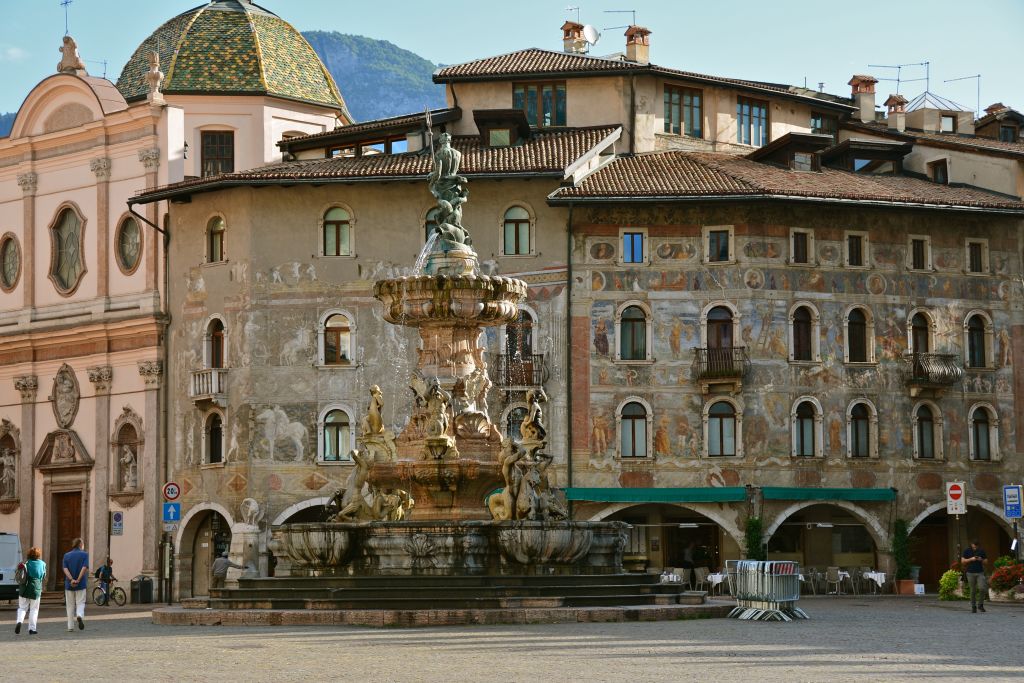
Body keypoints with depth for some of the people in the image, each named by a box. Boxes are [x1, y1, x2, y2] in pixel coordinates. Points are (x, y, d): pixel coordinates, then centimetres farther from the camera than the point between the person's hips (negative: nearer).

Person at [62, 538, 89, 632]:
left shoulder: (66, 555, 7)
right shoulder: (84, 554, -1)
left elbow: (65, 569, -6)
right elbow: (84, 568, -14)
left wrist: (72, 579, -16)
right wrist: (78, 580, -15)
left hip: (69, 584, 2)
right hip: (81, 585, -2)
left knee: (70, 606, 10)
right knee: (80, 603, 2)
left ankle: (70, 626, 11)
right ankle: (80, 616, -28)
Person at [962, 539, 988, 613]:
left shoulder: (981, 551, 7)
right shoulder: (967, 551, 4)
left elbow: (986, 562, 12)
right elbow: (963, 561, 2)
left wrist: (981, 560, -9)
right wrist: (971, 559, -13)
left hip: (980, 573, 1)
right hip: (971, 573, 0)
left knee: (982, 588, -14)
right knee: (973, 591, 2)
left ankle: (980, 604, 2)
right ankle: (973, 606, 12)